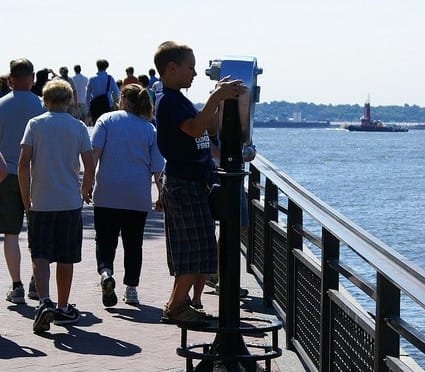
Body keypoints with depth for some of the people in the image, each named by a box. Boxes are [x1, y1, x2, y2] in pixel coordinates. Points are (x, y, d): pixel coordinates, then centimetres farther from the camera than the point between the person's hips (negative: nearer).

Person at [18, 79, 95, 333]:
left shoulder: (35, 124, -1)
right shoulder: (79, 127, 1)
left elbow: (24, 163, -8)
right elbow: (90, 167, -3)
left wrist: (26, 197, 2)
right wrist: (85, 191, 15)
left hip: (40, 202, -1)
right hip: (70, 202, 1)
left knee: (40, 256, 2)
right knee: (66, 258, 11)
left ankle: (45, 301, -19)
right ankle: (63, 308, 20)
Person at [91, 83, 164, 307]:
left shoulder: (107, 120, 3)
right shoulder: (150, 129, 6)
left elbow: (94, 151, -8)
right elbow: (157, 168, 3)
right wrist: (162, 196, 13)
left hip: (107, 194, -1)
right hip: (138, 196, 1)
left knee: (105, 240, 4)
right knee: (133, 243, 11)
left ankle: (105, 271, -23)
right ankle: (131, 290, 12)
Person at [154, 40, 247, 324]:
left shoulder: (179, 100, 19)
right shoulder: (169, 101, -14)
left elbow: (211, 130, 22)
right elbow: (195, 129, -30)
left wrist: (221, 99, 9)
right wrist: (216, 98, -33)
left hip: (194, 183, 10)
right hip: (184, 184, -10)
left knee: (201, 251, 12)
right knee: (197, 250, -7)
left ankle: (183, 303, 17)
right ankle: (175, 307, 1)